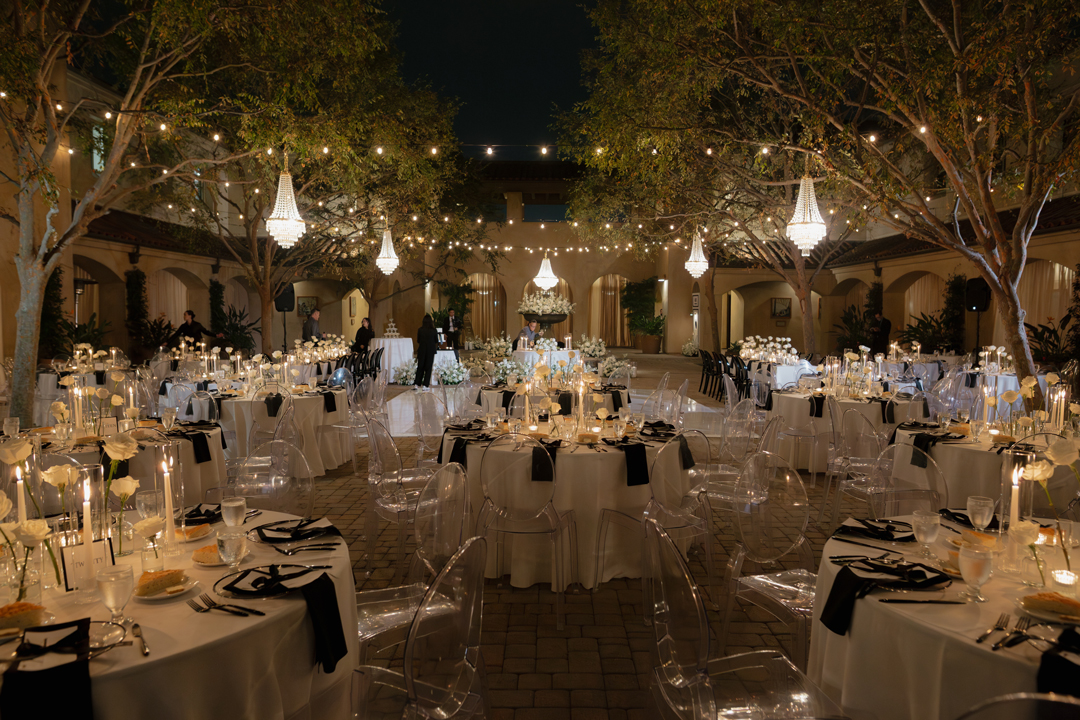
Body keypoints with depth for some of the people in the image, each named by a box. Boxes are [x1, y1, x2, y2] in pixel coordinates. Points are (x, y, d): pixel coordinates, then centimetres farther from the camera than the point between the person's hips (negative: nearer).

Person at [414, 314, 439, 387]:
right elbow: (436, 342, 4)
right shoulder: (434, 331, -8)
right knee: (428, 367, 5)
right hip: (431, 350, -1)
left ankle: (417, 383, 10)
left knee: (420, 366, 11)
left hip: (422, 350, 1)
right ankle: (425, 384, 5)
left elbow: (418, 341, 2)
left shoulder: (420, 330, -7)